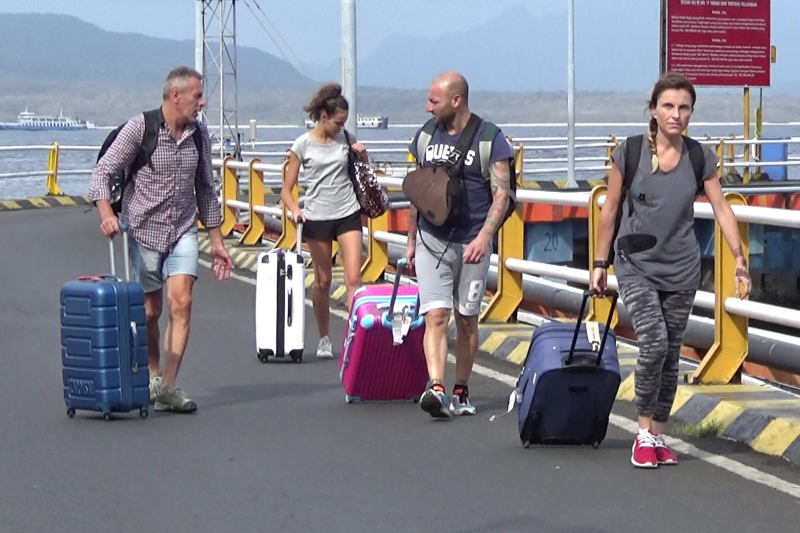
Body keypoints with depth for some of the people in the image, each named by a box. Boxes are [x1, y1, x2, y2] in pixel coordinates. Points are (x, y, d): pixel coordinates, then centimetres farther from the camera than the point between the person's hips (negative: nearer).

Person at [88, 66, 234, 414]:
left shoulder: (200, 134, 6)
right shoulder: (140, 127, -9)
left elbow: (205, 189, 15)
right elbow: (103, 171, -11)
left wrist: (216, 241, 15)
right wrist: (106, 213, -29)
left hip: (183, 230, 3)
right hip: (144, 229, -3)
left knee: (181, 302, -14)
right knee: (149, 310, 5)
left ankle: (167, 387, -14)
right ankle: (152, 377, 26)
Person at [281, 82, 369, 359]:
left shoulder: (345, 138, 3)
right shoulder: (303, 145, -5)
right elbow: (286, 189, -3)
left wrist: (363, 155, -3)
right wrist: (295, 210, -22)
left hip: (348, 214, 2)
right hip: (317, 218, -2)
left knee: (353, 278, -9)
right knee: (323, 282, 9)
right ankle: (324, 339, 24)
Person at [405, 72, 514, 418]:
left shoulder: (490, 139, -5)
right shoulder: (426, 136, 9)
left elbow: (501, 195, -8)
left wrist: (483, 237, -21)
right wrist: (411, 240, 17)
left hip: (471, 243, -2)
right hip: (431, 240, 2)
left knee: (467, 320, 7)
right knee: (435, 315, -12)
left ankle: (461, 391, 19)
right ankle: (436, 388, -24)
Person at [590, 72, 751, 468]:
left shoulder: (700, 158, -2)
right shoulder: (629, 153, -8)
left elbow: (722, 210, 0)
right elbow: (610, 209, 0)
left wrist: (740, 261, -9)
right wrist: (599, 263, 3)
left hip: (681, 270, 3)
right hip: (636, 265, -3)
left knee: (671, 356, 7)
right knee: (653, 342, -20)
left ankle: (658, 437, 19)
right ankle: (643, 434, -6)